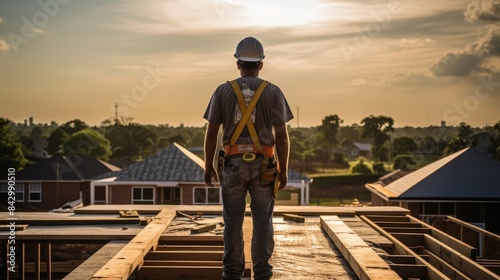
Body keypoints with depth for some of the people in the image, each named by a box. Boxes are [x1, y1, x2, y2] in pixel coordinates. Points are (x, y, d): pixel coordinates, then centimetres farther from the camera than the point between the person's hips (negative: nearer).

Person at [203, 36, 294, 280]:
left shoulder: (223, 91, -2)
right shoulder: (273, 92, -3)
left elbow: (211, 132, -2)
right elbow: (281, 135, -5)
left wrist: (208, 166, 6)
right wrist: (283, 169, 2)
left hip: (233, 165, 0)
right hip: (263, 166, 0)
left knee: (233, 221, 7)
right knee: (262, 221, 7)